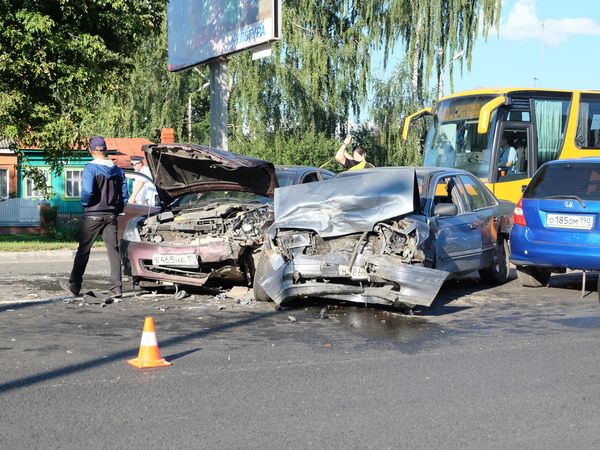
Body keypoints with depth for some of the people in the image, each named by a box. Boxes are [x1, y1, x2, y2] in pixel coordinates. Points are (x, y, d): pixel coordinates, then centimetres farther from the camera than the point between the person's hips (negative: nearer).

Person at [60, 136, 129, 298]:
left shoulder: (90, 168, -10)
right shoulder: (117, 170, 7)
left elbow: (88, 191, -22)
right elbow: (124, 195, 5)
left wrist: (84, 204, -3)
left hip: (93, 215, -4)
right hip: (111, 215, 4)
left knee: (83, 251, 6)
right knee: (113, 250, 2)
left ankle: (74, 285, 15)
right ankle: (116, 288, -4)